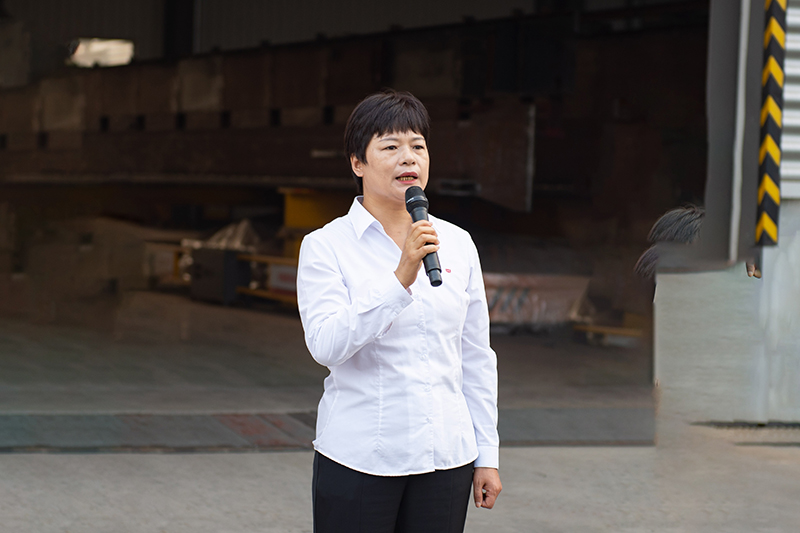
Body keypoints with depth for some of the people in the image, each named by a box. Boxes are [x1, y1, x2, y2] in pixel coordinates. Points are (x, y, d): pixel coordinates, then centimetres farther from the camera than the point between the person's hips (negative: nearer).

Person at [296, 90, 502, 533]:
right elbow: (326, 345, -18)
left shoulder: (457, 244, 7)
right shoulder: (325, 246, -4)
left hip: (445, 458, 3)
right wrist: (400, 278, -26)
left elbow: (476, 359, 11)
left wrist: (487, 455, 9)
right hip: (359, 459, -3)